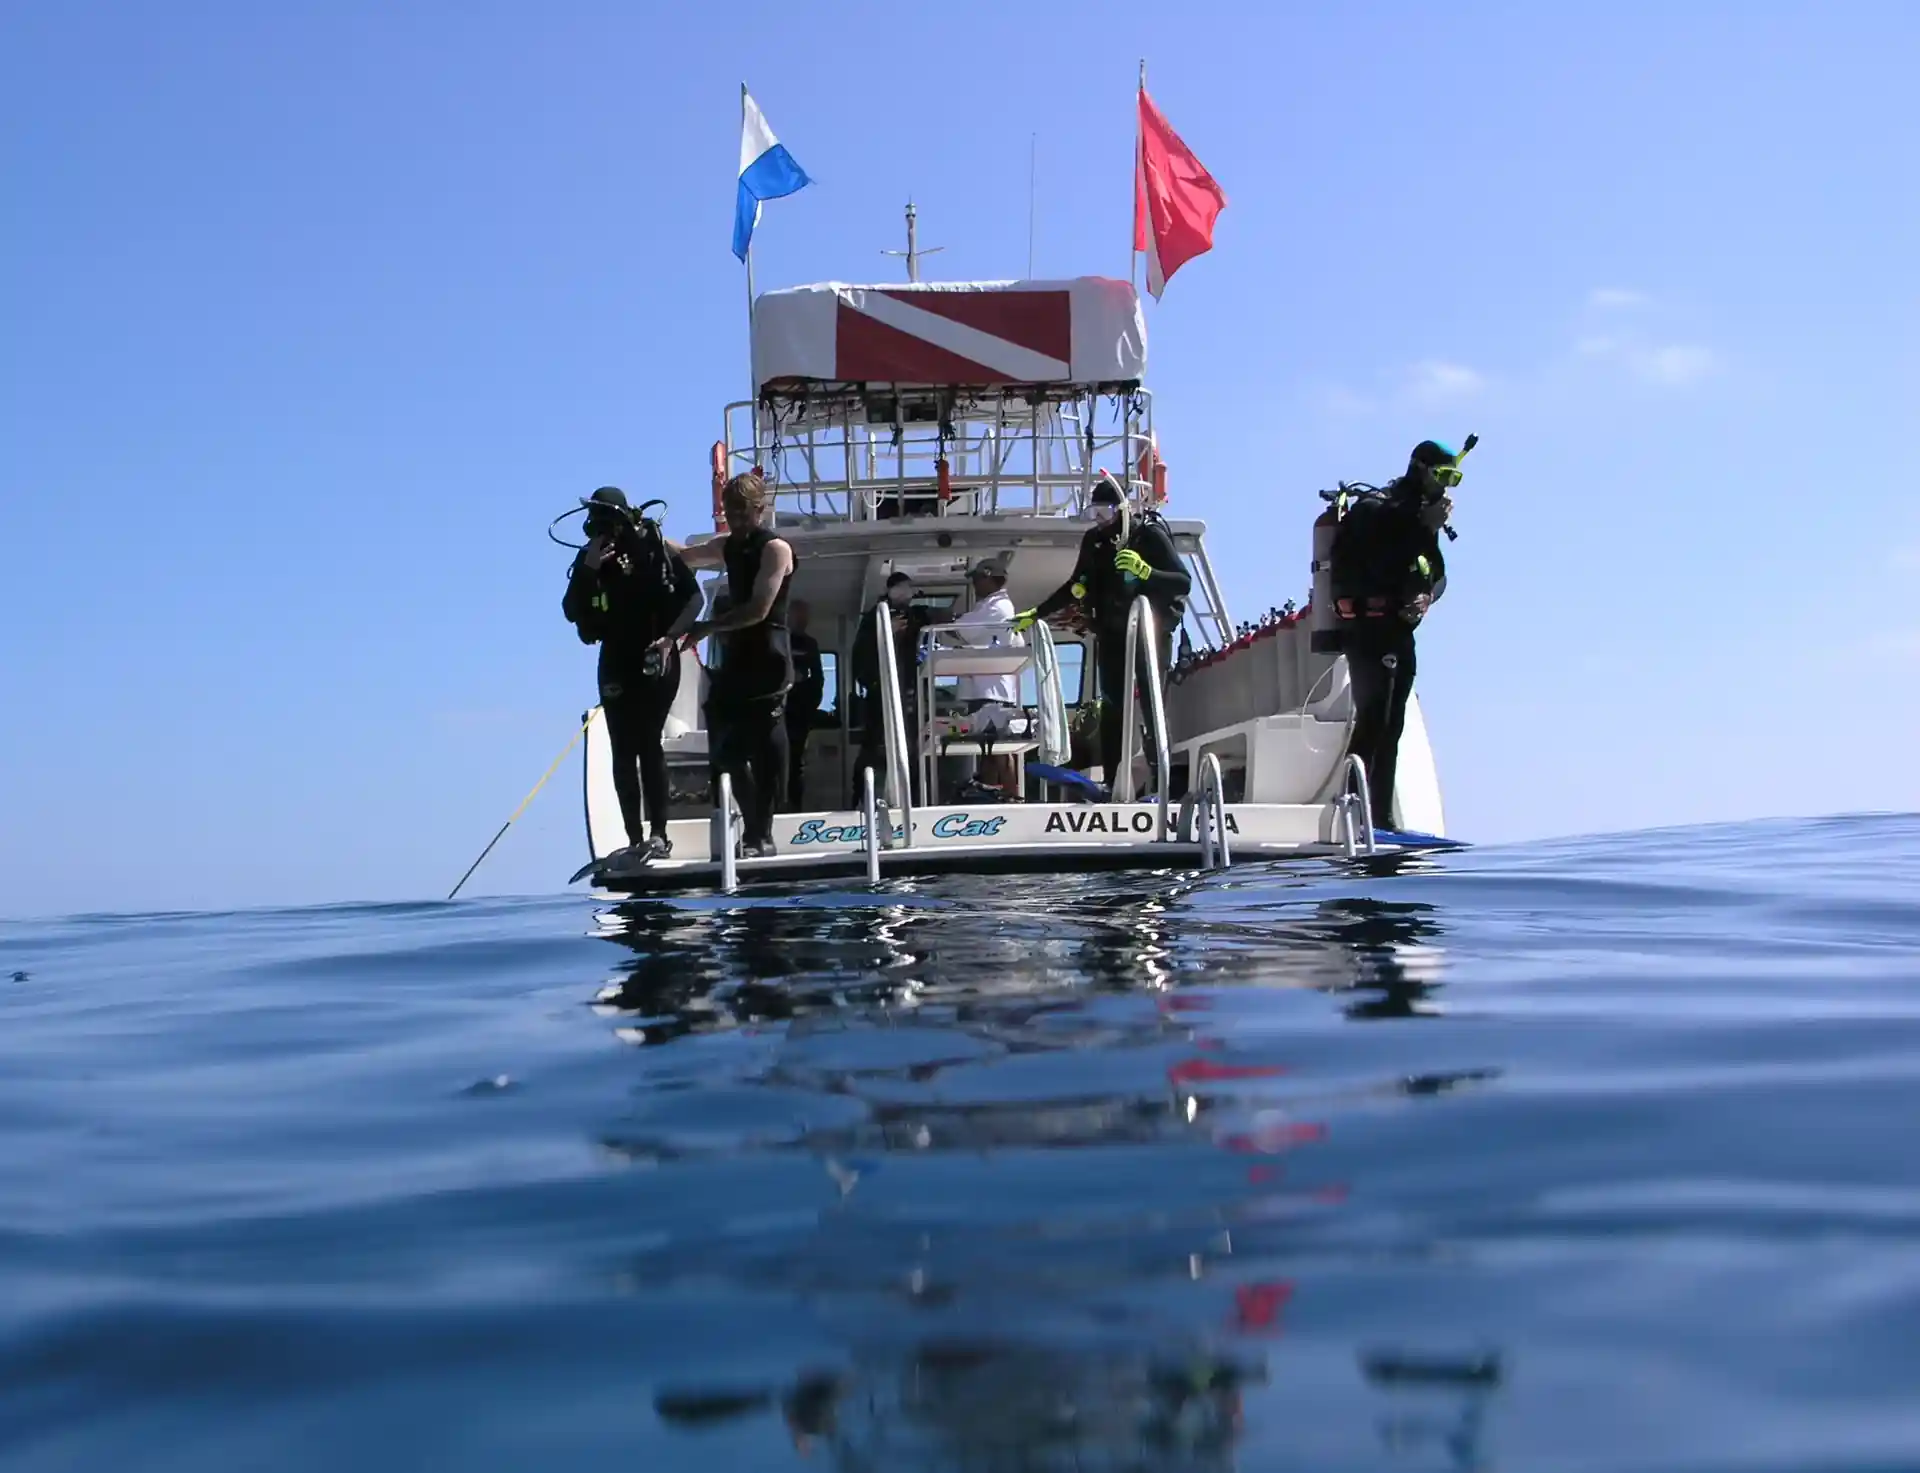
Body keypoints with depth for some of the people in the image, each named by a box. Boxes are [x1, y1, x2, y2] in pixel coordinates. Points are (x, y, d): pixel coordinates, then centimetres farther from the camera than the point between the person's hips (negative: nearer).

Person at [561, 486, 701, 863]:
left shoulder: (654, 548, -6)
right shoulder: (589, 558, 4)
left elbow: (693, 596, -4)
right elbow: (572, 612, -3)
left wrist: (670, 637, -17)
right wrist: (589, 569, -15)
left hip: (656, 662, -4)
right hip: (616, 664, 4)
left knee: (648, 743, -10)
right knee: (623, 751, 1)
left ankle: (658, 834, -6)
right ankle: (635, 839, 5)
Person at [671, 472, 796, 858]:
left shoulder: (775, 548, -9)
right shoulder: (726, 546, 14)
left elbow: (758, 610, -19)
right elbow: (684, 556, 32)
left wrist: (706, 627, -17)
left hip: (768, 662, -8)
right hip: (735, 658, 8)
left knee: (764, 751, -9)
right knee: (729, 748, 8)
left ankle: (760, 836, -5)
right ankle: (756, 833, 17)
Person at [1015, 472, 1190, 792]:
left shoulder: (1150, 535, -11)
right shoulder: (1095, 540, 5)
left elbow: (1184, 582, -17)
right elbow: (1076, 586, 18)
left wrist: (1144, 571, -32)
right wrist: (1036, 613, 16)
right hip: (1112, 634, 5)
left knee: (1152, 707, -6)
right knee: (1111, 708, 2)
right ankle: (1111, 784, 5)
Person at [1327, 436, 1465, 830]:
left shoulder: (1420, 512, 18)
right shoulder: (1376, 509, -8)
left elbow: (1437, 577, 14)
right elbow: (1382, 569, -20)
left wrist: (1426, 596, -7)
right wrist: (1427, 530, -17)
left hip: (1399, 632, 9)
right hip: (1370, 630, -9)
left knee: (1390, 727, 8)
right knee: (1372, 719, -17)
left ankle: (1380, 817, 10)